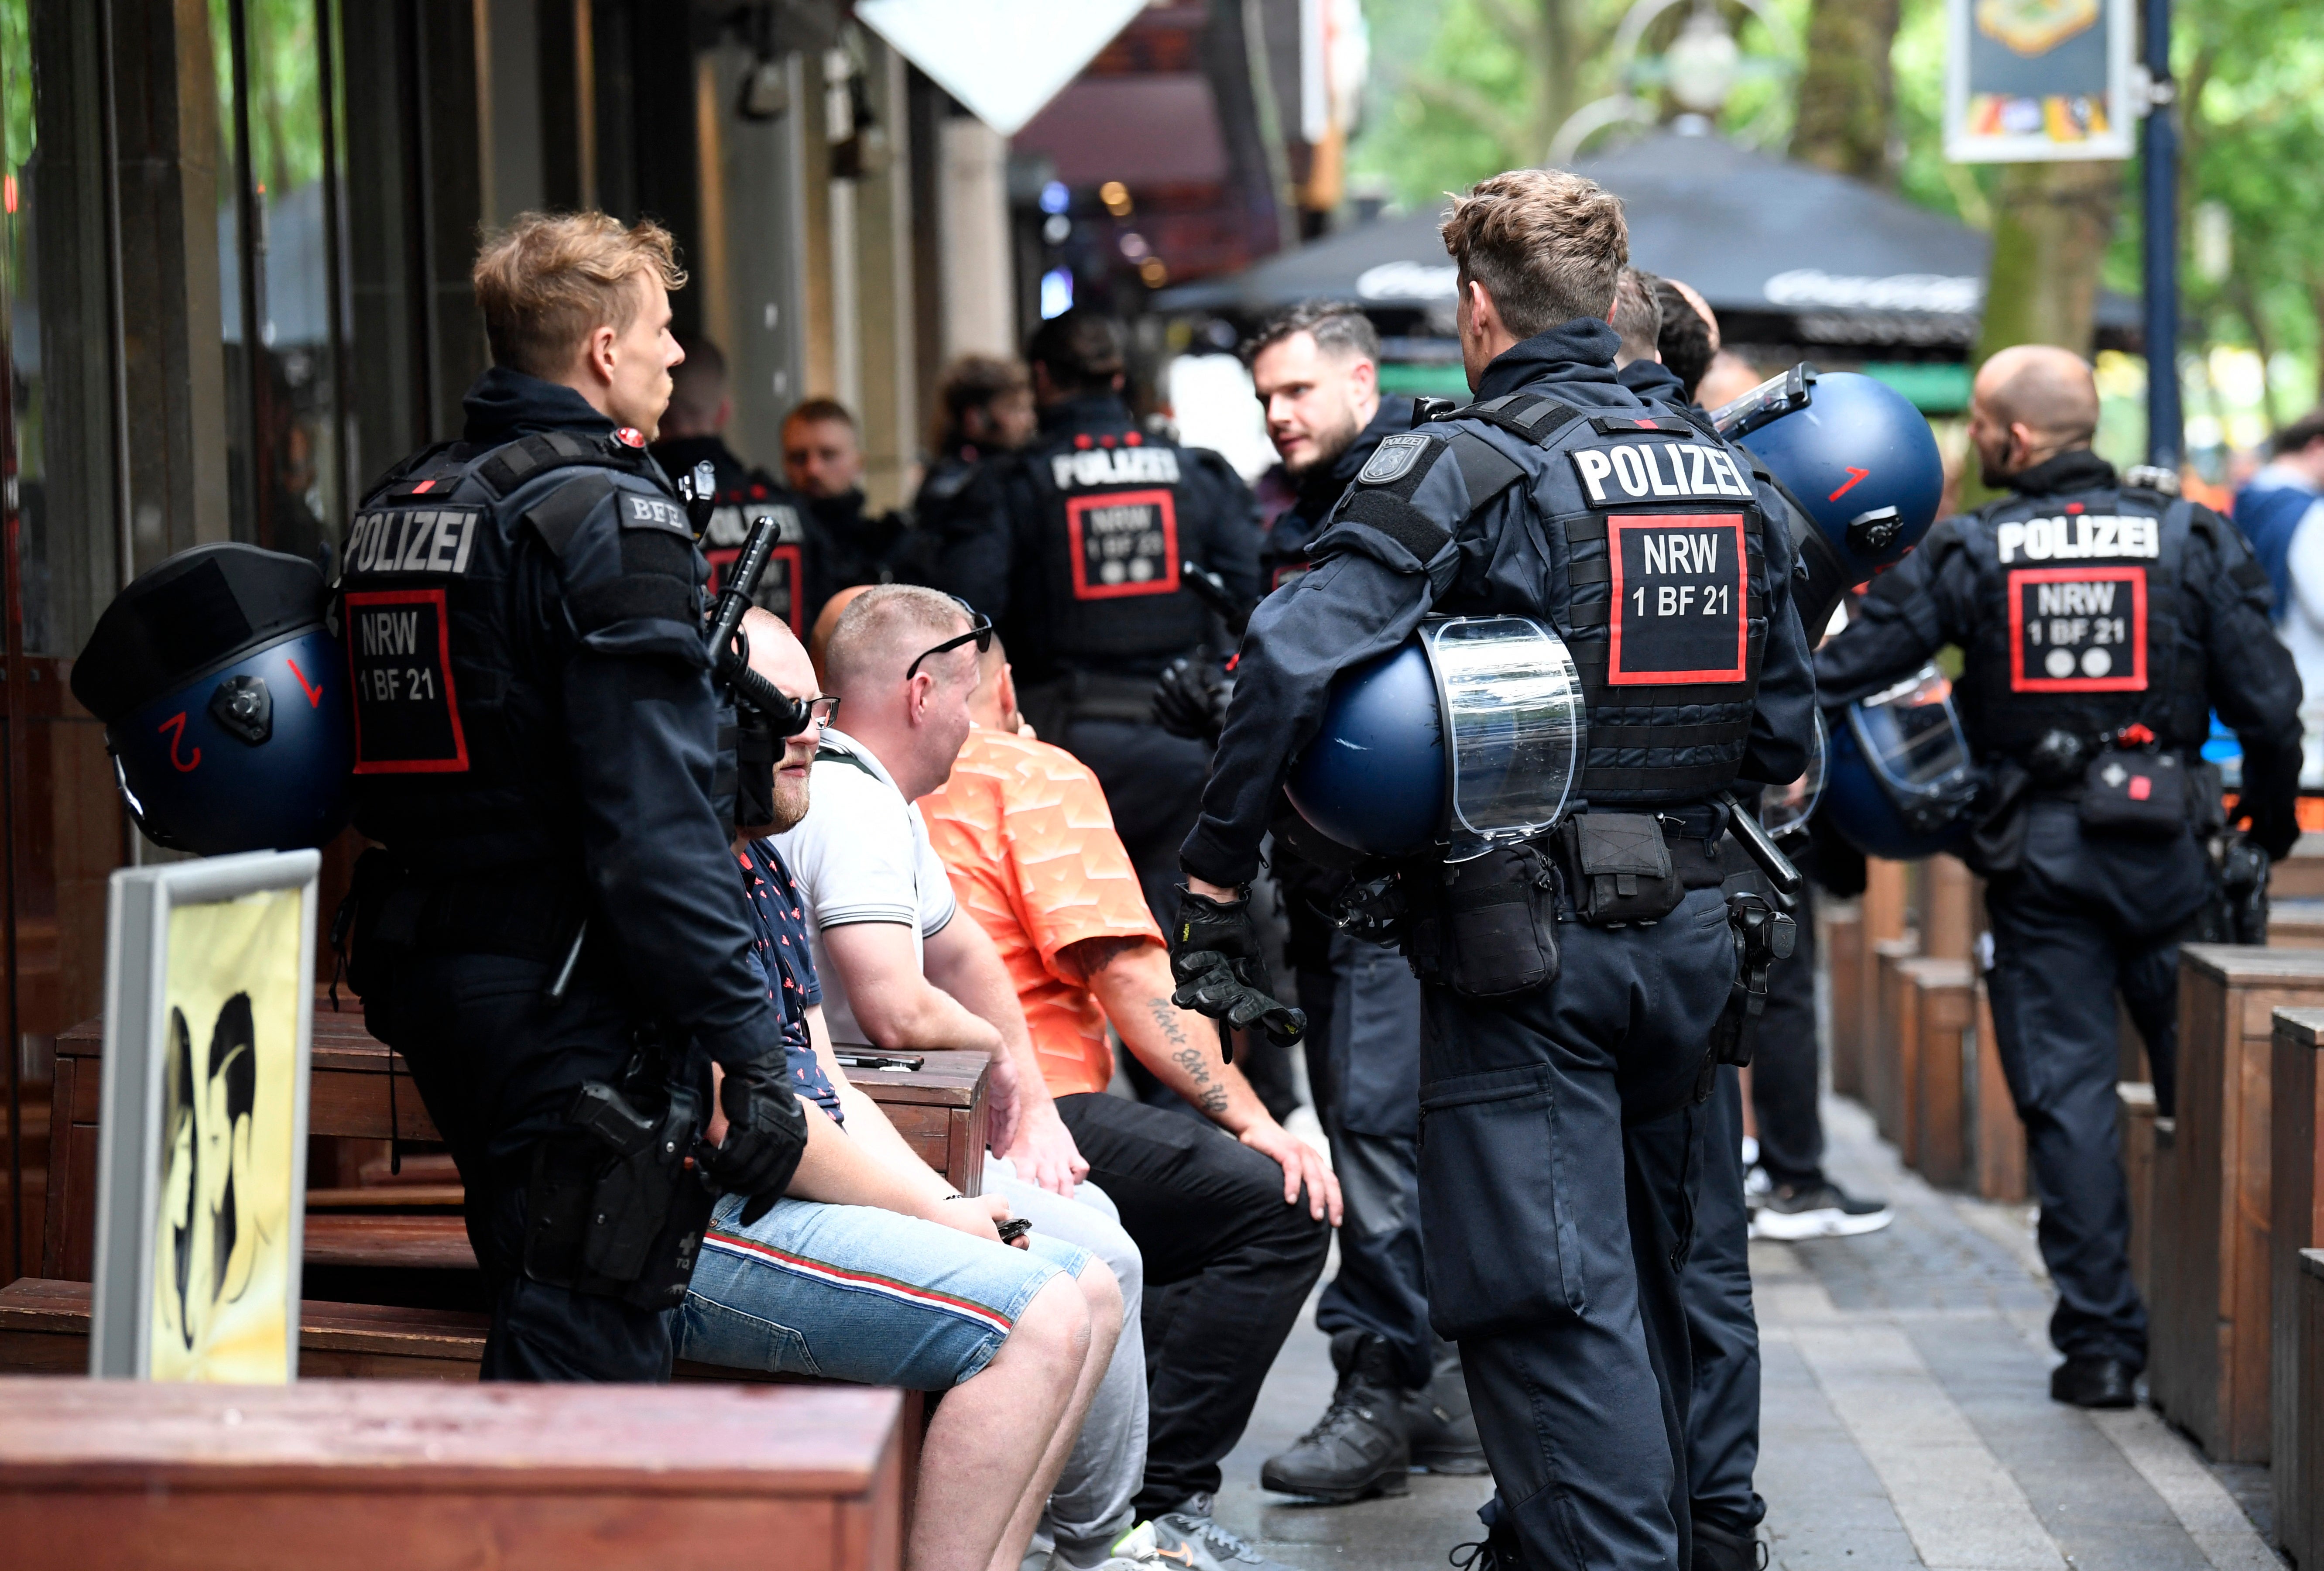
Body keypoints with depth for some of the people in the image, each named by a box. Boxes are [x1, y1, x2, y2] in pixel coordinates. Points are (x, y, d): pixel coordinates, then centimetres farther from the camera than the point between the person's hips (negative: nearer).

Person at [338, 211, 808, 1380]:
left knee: (533, 1334, 19)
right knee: (595, 1365, -7)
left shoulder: (399, 506, 13)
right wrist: (750, 1053, -19)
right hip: (571, 1007, -9)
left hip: (426, 978, 9)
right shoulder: (609, 517, -14)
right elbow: (658, 827, -20)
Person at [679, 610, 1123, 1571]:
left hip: (794, 1197, 11)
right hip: (693, 1231, -11)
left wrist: (952, 1206, 3)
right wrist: (939, 1221, -9)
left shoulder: (763, 866, 20)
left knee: (1089, 1288, 8)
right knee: (1036, 1318, -21)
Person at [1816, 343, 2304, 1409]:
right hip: (2167, 842, 1)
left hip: (2037, 854, -1)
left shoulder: (1965, 555, -3)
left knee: (2065, 1089, 3)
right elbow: (2268, 702, 0)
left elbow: (1842, 673, -5)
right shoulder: (2192, 541, 0)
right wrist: (2271, 822, 16)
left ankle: (2101, 1342, 2)